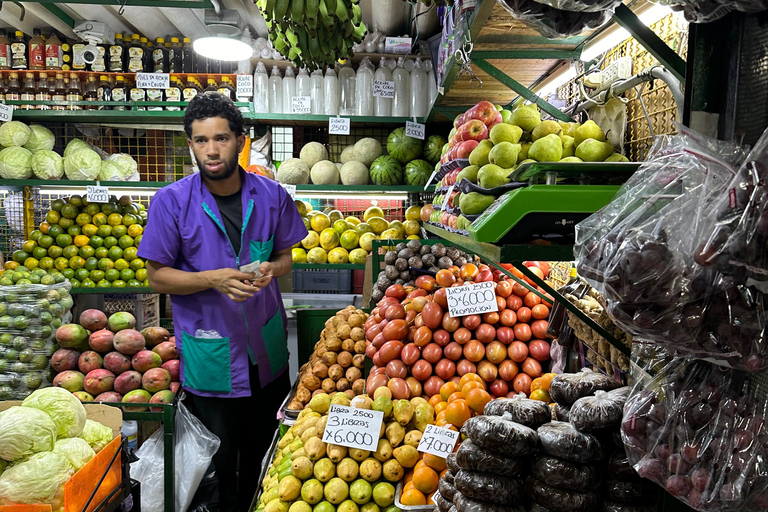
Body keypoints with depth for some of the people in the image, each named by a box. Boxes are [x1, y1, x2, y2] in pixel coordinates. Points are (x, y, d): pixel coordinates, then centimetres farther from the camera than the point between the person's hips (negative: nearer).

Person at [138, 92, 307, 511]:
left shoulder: (271, 195, -4)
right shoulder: (170, 201, -10)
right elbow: (157, 277, -6)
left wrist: (268, 269, -16)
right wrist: (214, 279, -22)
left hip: (265, 346, 3)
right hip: (208, 352, -3)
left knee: (264, 448, 21)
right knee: (217, 459, 13)